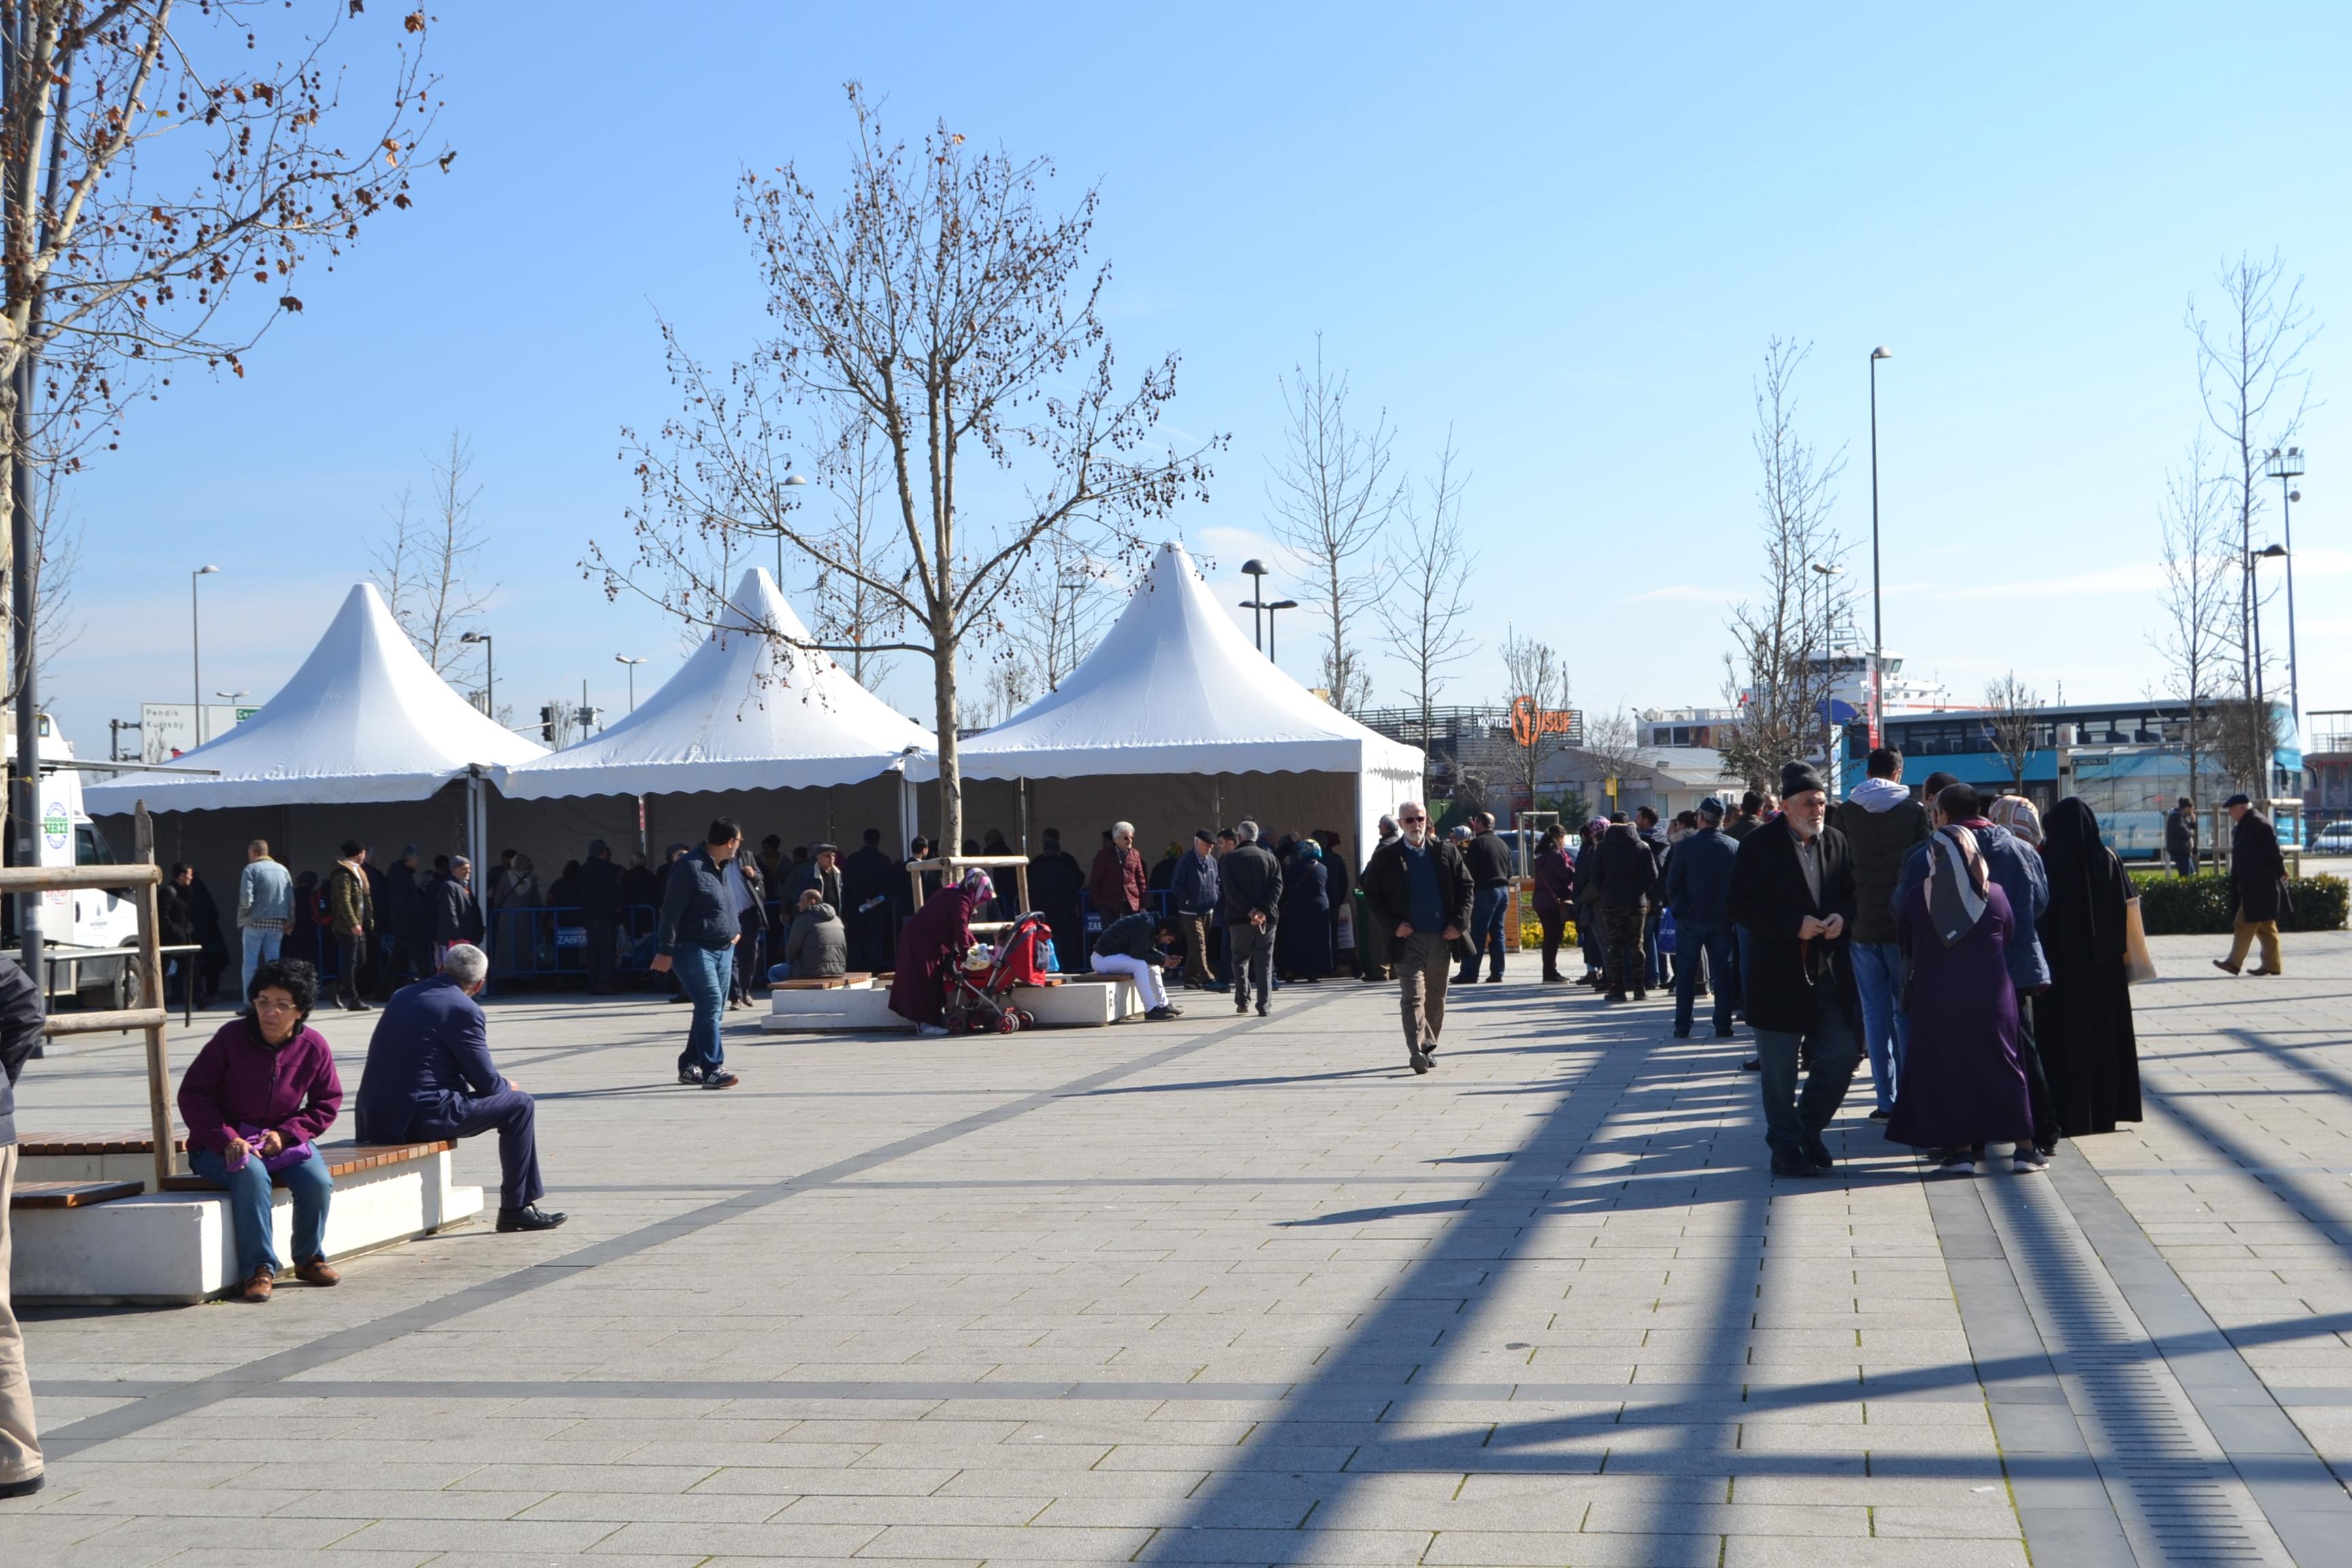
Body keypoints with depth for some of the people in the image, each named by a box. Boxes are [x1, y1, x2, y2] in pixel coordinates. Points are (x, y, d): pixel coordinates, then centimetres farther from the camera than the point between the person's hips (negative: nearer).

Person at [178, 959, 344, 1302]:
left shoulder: (314, 1047, -5)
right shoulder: (231, 1037, -12)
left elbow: (327, 1104, 6)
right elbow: (192, 1094, -9)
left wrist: (286, 1134, -11)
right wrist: (227, 1140, -22)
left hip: (282, 1141, 3)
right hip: (222, 1145, -3)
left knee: (318, 1182, -25)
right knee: (252, 1173, -35)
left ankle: (309, 1258, 2)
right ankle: (258, 1269, -26)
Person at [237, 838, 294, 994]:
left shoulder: (251, 869, -6)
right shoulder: (282, 869, 9)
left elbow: (246, 899, -16)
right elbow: (291, 899, 6)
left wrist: (243, 915, 1)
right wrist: (289, 921, 10)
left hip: (255, 922, -4)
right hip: (277, 923, 4)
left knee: (250, 964, 2)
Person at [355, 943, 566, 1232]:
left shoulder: (402, 996, 14)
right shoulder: (465, 1010, -9)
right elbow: (486, 1082, -6)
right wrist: (508, 1086, 18)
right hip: (419, 1117, -8)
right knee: (520, 1105, 4)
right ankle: (516, 1208, 6)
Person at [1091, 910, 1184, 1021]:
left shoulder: (1151, 923, 7)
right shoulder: (1144, 926, -24)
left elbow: (1149, 951, 16)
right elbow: (1138, 954, -27)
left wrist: (1167, 957, 2)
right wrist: (1162, 960, -18)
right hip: (1102, 958, -10)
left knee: (1152, 964, 10)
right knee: (1140, 965, -28)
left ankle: (1164, 1005, 14)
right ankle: (1151, 1010, -25)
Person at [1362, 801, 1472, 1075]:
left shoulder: (1447, 853, 8)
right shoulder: (1385, 858, 1)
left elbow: (1467, 888, 10)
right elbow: (1372, 895, 2)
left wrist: (1459, 923, -2)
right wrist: (1392, 926, -9)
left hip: (1442, 938, 3)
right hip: (1408, 938, -3)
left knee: (1436, 998, 12)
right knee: (1413, 997, -13)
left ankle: (1428, 1048, 24)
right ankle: (1417, 1051, -20)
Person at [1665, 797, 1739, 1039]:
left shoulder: (1686, 846, -12)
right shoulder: (1735, 847, -5)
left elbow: (1672, 883, -6)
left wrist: (1678, 908, 10)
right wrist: (1730, 909, 13)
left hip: (1690, 918, -2)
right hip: (1722, 919, 2)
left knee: (1686, 973, 6)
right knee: (1722, 971, 8)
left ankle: (1682, 1026, 6)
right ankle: (1723, 1026, 6)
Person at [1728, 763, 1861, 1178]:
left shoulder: (1836, 842, 8)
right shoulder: (1760, 844, -8)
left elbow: (1852, 893, 14)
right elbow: (1742, 907, -12)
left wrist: (1842, 917, -8)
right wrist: (1795, 926, -20)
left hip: (1829, 971, 5)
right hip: (1776, 974, -5)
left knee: (1843, 1054, 5)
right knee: (1779, 1070, 3)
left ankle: (1808, 1127, 26)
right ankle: (1786, 1148, 16)